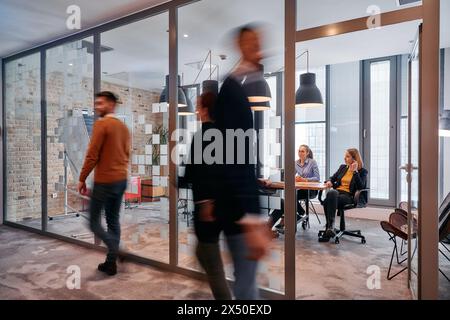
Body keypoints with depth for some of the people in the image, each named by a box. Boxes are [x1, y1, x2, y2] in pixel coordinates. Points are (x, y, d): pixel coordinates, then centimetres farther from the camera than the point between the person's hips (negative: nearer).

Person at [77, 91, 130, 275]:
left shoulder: (101, 124, -11)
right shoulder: (123, 126, 12)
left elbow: (92, 155, -14)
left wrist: (82, 179, -6)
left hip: (104, 181, -7)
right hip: (121, 180, 8)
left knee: (94, 221, 6)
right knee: (113, 221, 13)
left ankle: (114, 248, -10)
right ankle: (111, 262, 19)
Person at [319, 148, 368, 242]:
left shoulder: (362, 171, 5)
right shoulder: (342, 167, 22)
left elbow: (360, 187, -9)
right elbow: (333, 177, 27)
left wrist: (355, 171, -10)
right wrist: (329, 181, 3)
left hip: (348, 196, -4)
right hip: (337, 191, 4)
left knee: (328, 201, -35)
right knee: (331, 193, -35)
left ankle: (329, 227, -36)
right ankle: (330, 226, -38)